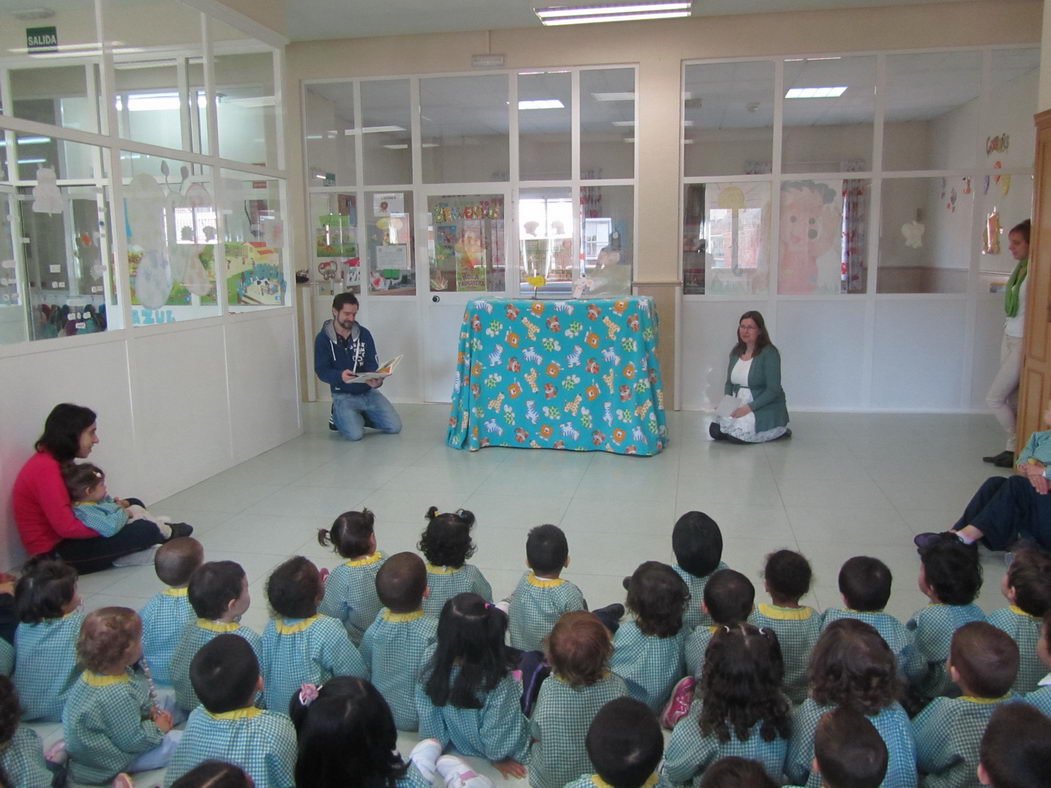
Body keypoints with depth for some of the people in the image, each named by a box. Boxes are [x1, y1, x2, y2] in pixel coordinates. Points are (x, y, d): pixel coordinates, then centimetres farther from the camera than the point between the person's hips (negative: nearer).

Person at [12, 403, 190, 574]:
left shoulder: (57, 461, 7)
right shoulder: (46, 469, -24)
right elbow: (67, 527, -28)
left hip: (65, 536, 11)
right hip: (55, 552, -11)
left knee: (134, 504, 18)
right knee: (145, 531, -16)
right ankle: (164, 535, 14)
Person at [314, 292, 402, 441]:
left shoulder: (364, 334, 1)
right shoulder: (323, 338, -6)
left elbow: (373, 364, -4)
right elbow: (321, 370, -11)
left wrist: (376, 380, -28)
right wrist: (340, 376, -34)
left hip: (368, 392, 3)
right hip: (343, 395, -3)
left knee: (394, 427, -8)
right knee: (355, 434, -24)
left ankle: (361, 416, 18)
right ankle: (338, 417, 10)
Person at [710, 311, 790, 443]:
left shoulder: (769, 353, -12)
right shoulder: (736, 352, 9)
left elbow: (773, 390, -17)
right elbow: (729, 382, 17)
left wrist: (749, 407, -24)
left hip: (766, 408, -6)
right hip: (739, 407, 6)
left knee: (735, 436, -26)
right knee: (714, 430, -15)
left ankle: (778, 431, 1)